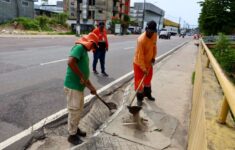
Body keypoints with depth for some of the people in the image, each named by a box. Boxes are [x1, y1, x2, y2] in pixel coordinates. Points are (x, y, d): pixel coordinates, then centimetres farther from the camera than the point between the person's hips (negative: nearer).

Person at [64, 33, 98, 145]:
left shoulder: (84, 51, 16)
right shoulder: (79, 47, -14)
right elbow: (70, 62, -31)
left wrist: (90, 86, 18)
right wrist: (82, 78, -23)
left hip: (79, 86, 9)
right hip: (73, 86, -9)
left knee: (79, 109, 21)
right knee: (74, 110, 4)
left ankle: (75, 128, 40)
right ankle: (72, 135, 22)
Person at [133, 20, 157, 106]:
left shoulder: (154, 35, -9)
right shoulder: (141, 40, -31)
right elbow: (140, 56, -29)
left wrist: (153, 57, -2)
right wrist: (143, 69, -28)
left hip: (149, 62, 7)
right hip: (139, 63, -7)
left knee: (148, 79, 20)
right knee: (139, 81, -1)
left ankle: (147, 94, 40)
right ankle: (139, 98, 15)